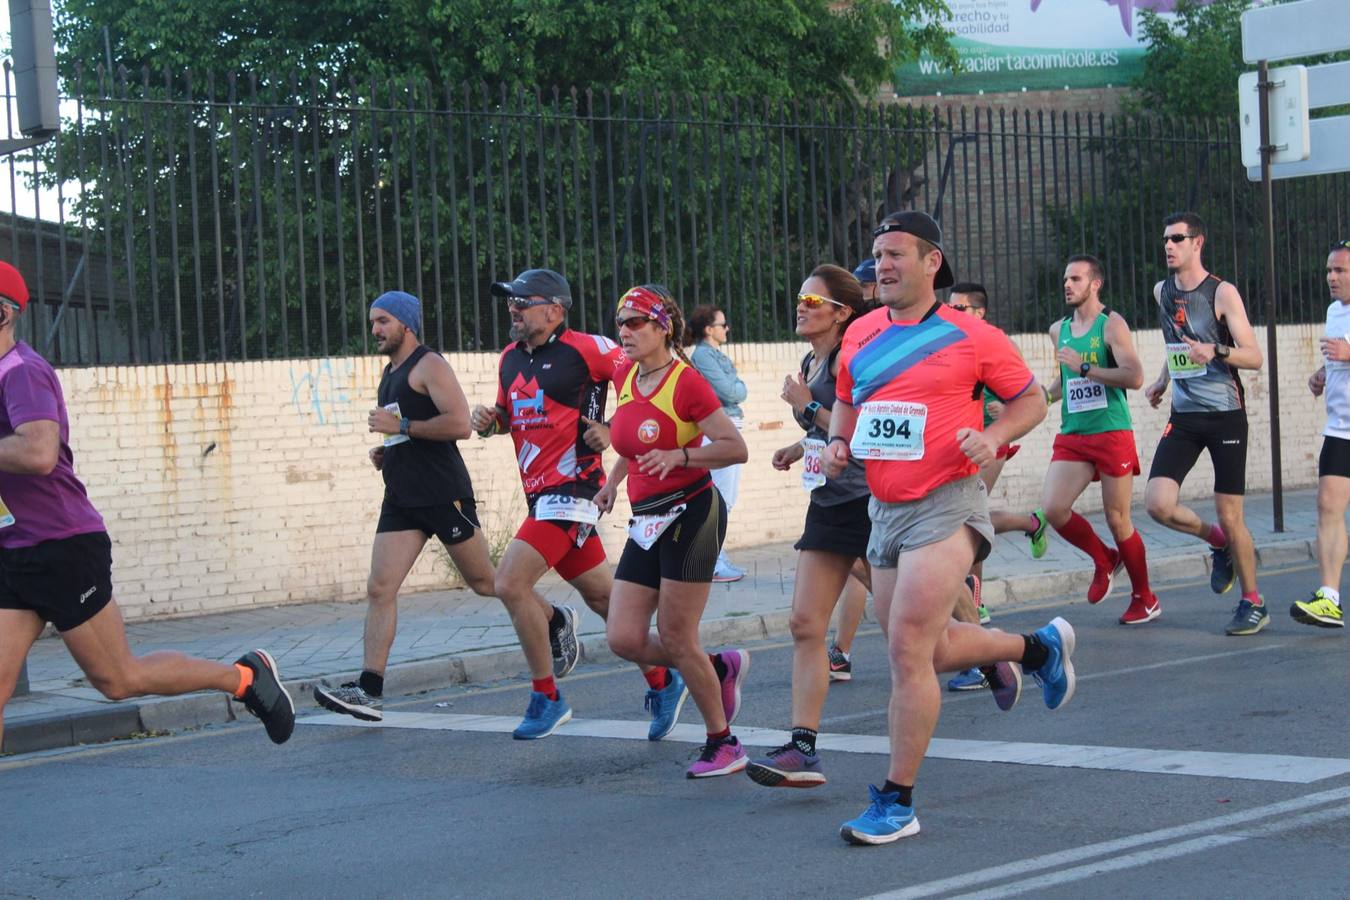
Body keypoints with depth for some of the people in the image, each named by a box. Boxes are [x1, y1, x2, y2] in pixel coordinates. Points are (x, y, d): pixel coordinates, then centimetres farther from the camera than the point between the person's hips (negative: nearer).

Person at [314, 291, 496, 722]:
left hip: (443, 493, -8)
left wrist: (401, 426, -19)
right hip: (402, 498, 8)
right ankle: (369, 691, -11)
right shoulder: (390, 373, 19)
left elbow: (460, 424, -21)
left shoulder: (429, 365, -9)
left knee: (485, 582, 4)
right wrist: (386, 450, 13)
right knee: (379, 589, -5)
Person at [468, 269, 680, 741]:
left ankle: (545, 697, -5)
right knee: (603, 597, 13)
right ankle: (662, 682, 27)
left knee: (511, 583, -16)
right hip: (540, 495, 8)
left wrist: (611, 428, -12)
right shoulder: (509, 359, 13)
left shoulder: (585, 348, -11)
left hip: (573, 486, -8)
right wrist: (489, 420, 5)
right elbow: (509, 415, 26)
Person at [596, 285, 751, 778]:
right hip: (645, 523, 8)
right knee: (624, 639, 1)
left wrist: (680, 456, -26)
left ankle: (722, 744, 12)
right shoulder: (626, 377, 10)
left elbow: (735, 447, -15)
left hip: (689, 514, -8)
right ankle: (723, 667, 24)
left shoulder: (686, 381, -12)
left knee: (676, 637, -5)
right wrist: (614, 479, 19)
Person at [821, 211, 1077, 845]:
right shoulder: (860, 335, 8)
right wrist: (836, 445, 5)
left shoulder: (971, 336, -7)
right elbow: (846, 400, 24)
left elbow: (1031, 397, 3)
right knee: (928, 651, 16)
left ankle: (897, 803, -5)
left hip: (945, 505, -7)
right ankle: (1039, 648, 44)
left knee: (908, 651, -14)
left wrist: (993, 437, -15)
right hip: (884, 508, 7)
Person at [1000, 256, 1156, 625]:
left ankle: (1144, 599, 17)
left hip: (1112, 435, -6)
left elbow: (1134, 377, -18)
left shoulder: (1111, 324, -6)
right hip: (1072, 437, 6)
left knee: (1118, 519, -1)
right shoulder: (1059, 330, 14)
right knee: (1052, 509, -12)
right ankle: (1103, 559, 15)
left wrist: (1084, 367, -20)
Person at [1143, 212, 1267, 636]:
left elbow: (1254, 357, -14)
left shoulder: (1222, 293, -9)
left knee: (1229, 514, -3)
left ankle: (1253, 604, 15)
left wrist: (1216, 352, -30)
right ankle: (1218, 543, 17)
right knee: (1158, 503, -13)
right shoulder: (1162, 292, 9)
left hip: (1225, 414, -5)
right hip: (1184, 415, 5)